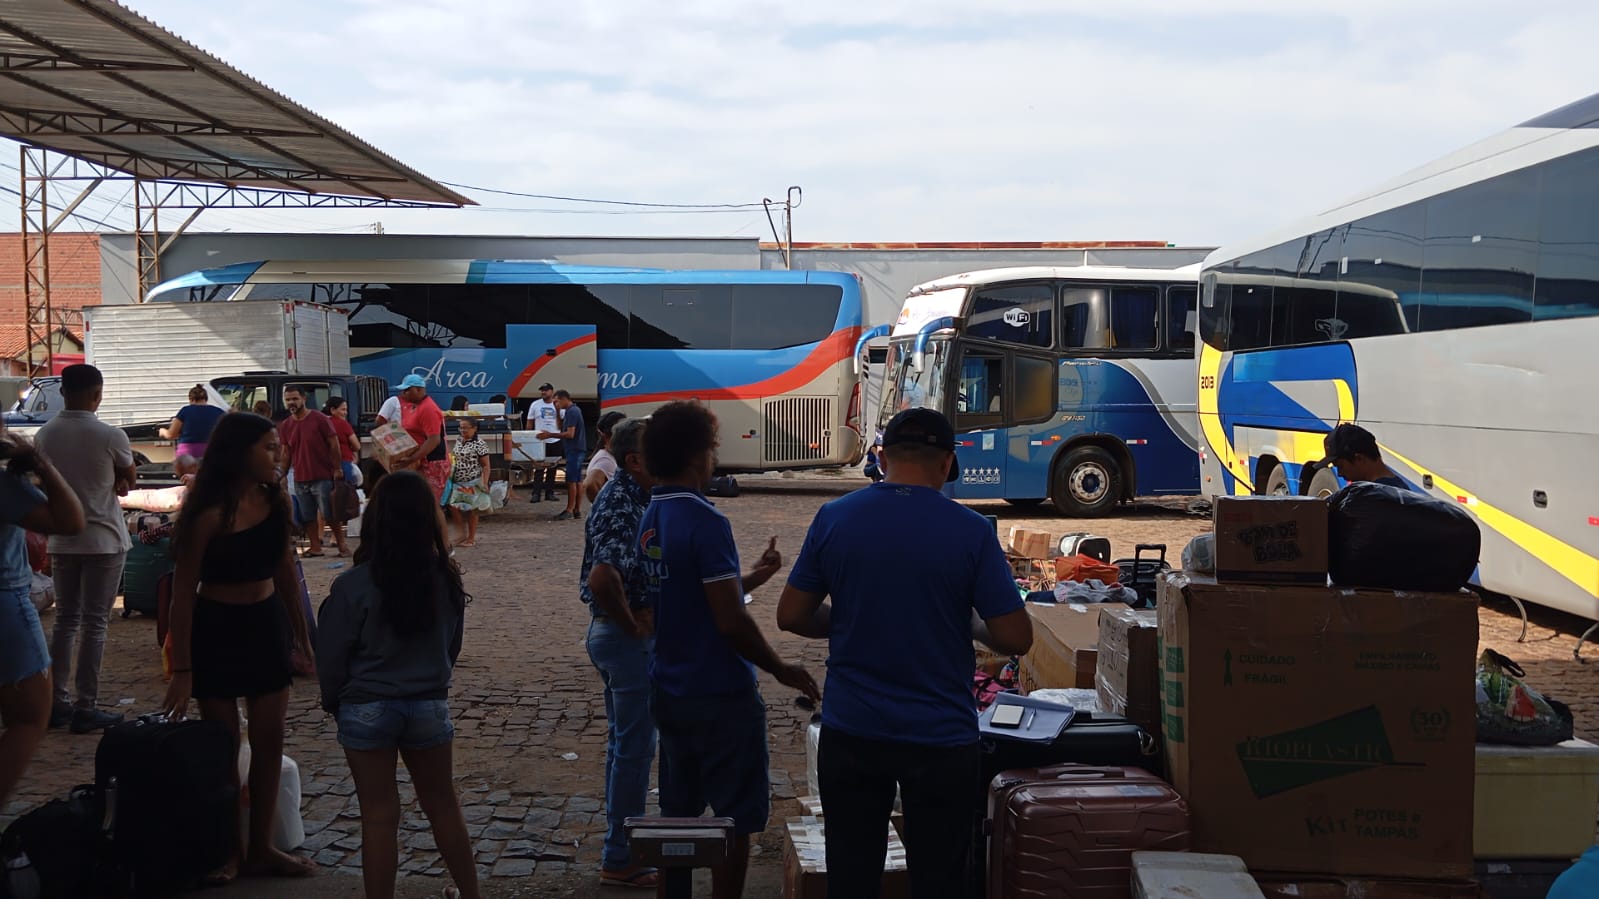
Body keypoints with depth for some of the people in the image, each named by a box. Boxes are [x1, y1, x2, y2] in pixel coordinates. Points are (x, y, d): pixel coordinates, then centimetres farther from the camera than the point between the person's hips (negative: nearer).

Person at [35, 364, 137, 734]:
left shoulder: (45, 435, 1)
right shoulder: (110, 436, -14)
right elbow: (130, 481, 2)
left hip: (61, 540, 5)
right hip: (103, 540, -5)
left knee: (65, 620, 14)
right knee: (94, 623, 0)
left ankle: (58, 702, 17)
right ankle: (85, 707, 1)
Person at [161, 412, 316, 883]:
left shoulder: (275, 501, -2)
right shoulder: (209, 515, -19)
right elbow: (183, 593, -15)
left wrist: (301, 634, 14)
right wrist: (182, 670, -16)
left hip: (267, 623, 5)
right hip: (217, 630, -5)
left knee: (269, 740, 8)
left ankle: (261, 847, 19)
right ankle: (228, 850, 20)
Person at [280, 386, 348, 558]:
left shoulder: (319, 419, -7)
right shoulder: (284, 426, 8)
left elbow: (334, 444, -5)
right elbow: (286, 452, 14)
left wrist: (337, 469, -10)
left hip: (322, 477, -5)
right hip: (300, 479, 5)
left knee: (329, 514, -2)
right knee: (308, 516, 7)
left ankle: (341, 544, 9)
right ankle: (315, 547, 15)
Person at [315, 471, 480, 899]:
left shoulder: (354, 585, -18)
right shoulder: (447, 580, -7)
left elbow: (331, 657, -9)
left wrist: (334, 703, 10)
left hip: (367, 710, -3)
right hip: (429, 706, 3)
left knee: (379, 815, 7)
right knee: (443, 806, 18)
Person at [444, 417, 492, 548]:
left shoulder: (479, 444, -13)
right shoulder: (458, 441, 8)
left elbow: (485, 466, -12)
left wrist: (485, 483, -18)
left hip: (472, 483, -7)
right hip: (457, 482, 7)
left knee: (471, 510, 2)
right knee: (453, 507, 2)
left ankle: (471, 538, 13)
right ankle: (462, 535, 15)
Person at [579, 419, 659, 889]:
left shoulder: (627, 495, 8)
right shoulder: (622, 507, -23)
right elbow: (602, 577, -36)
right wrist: (632, 624, -22)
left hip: (618, 635, 10)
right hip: (626, 638, -10)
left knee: (625, 742, 19)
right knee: (634, 747, -1)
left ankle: (623, 839, 31)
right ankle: (620, 860, 9)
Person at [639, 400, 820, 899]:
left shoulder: (651, 520, 7)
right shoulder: (705, 521, -20)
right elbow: (731, 621, -22)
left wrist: (755, 574, 19)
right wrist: (782, 670, -9)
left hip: (670, 690, 8)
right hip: (721, 695, -8)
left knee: (678, 814, 17)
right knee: (735, 819, 4)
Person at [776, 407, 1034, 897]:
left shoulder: (834, 518, -4)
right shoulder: (971, 531, -11)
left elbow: (791, 616, 2)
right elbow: (1014, 638, -10)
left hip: (851, 732, 2)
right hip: (940, 740, -2)